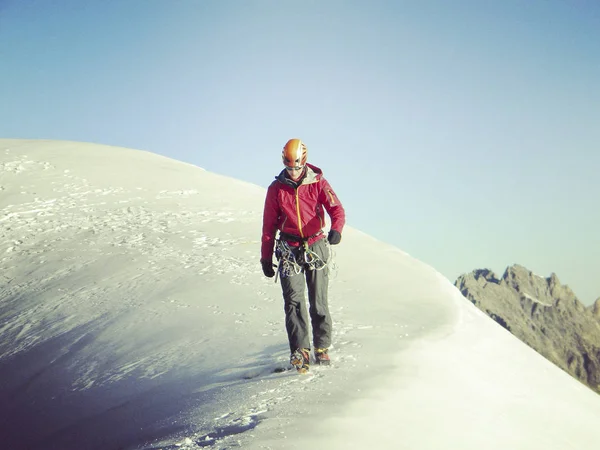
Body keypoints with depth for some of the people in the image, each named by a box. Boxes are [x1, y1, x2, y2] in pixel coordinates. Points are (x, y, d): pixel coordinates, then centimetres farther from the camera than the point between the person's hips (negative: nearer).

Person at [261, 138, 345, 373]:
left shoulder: (318, 183, -1)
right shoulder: (276, 189, 2)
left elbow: (336, 208, -11)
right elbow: (269, 225, 7)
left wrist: (336, 229, -34)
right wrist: (266, 258, 7)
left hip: (316, 246, 0)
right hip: (289, 249, 0)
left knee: (318, 301, 5)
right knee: (294, 300, -11)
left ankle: (322, 347, 17)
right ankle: (300, 350, -12)